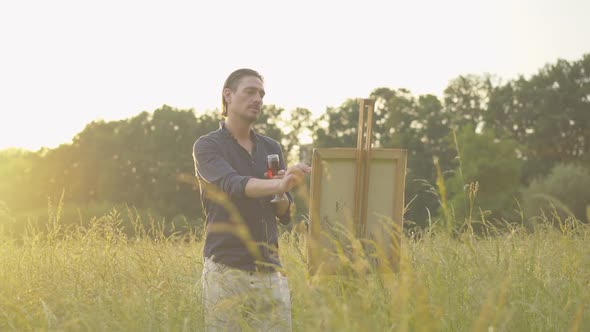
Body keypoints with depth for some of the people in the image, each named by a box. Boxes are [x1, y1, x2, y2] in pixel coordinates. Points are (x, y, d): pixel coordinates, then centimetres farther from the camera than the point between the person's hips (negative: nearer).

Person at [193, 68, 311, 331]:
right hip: (226, 270, -5)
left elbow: (285, 215, 15)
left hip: (270, 270, 5)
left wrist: (281, 195, -9)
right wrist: (278, 185, -40)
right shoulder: (207, 147, -2)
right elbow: (233, 186, -23)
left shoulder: (271, 148, 14)